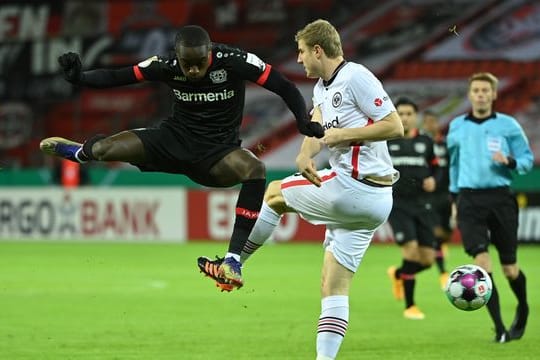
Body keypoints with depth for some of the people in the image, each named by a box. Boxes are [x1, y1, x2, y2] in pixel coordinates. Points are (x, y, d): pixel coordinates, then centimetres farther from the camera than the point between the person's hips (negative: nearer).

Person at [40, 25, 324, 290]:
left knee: (255, 169, -36)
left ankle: (233, 258, -33)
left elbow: (285, 87, -18)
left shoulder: (234, 62, -21)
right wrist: (78, 78, -22)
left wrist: (304, 122, -31)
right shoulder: (167, 66, -13)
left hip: (219, 150, -2)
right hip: (176, 139, 2)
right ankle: (81, 151, 29)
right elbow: (115, 78, -7)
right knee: (103, 148, -15)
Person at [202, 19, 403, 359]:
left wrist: (340, 134, -16)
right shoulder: (323, 86, 18)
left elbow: (395, 126, -16)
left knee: (273, 192, 9)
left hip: (353, 188, -9)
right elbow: (316, 125, 4)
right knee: (334, 288, 6)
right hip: (374, 200, 9)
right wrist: (305, 155, -18)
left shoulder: (356, 77, -11)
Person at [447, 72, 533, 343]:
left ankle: (522, 310, 37)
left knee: (509, 267, 5)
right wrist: (455, 197, 20)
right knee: (481, 261, -15)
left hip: (500, 197, -1)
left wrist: (510, 162, -16)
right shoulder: (457, 126, 9)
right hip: (469, 200, 1)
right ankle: (499, 328, -13)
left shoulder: (508, 125, 1)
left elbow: (527, 159, 5)